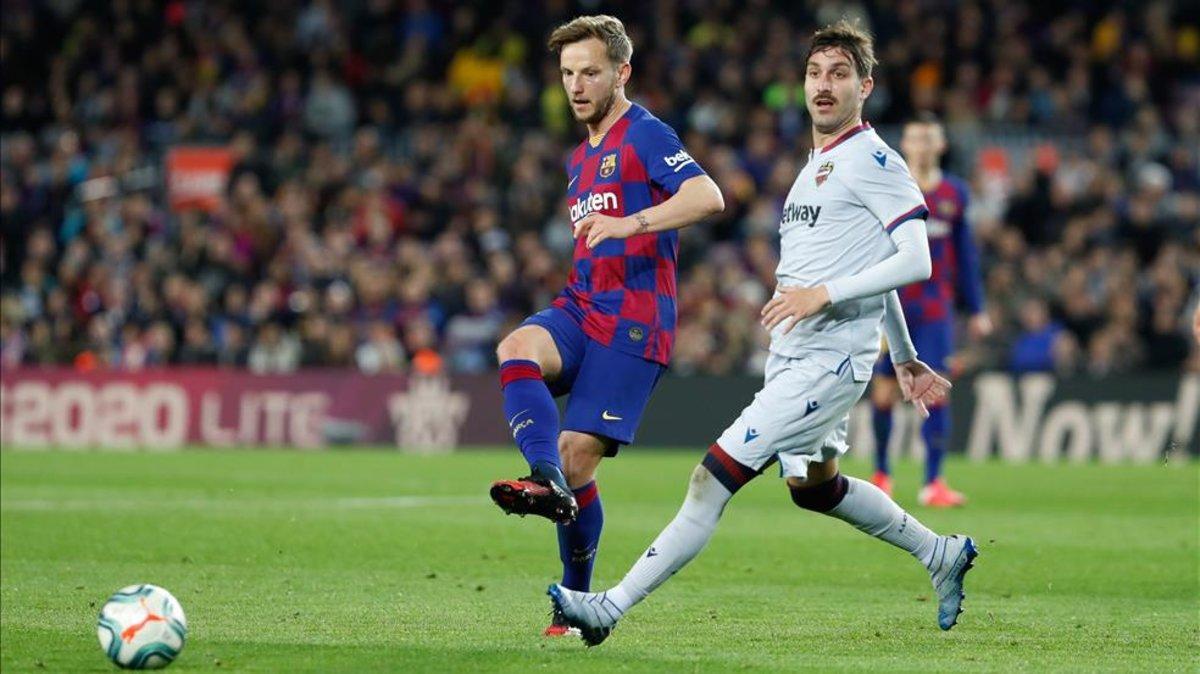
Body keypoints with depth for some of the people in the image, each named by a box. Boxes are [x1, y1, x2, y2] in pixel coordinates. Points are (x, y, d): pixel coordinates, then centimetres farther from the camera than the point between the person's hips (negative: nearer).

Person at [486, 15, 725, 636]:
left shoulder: (644, 136, -5)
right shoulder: (580, 159, 23)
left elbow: (707, 196, -23)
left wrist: (629, 223, -34)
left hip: (632, 318, -7)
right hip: (580, 305, 7)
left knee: (577, 458, -12)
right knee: (517, 349, -28)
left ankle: (578, 601, 2)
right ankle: (546, 482, -44)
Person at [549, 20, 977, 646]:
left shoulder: (873, 162, -11)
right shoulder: (818, 166, 18)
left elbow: (913, 261, -18)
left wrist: (823, 294, -23)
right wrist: (906, 357, 27)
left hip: (827, 360, -10)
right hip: (790, 355, 10)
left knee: (715, 476, -14)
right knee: (813, 487, 21)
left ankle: (611, 607, -15)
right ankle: (943, 554, 37)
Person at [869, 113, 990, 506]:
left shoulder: (954, 193, 7)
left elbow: (965, 254, 13)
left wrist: (976, 309, 11)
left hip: (935, 310, 1)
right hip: (890, 307, -1)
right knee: (885, 392, 3)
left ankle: (933, 483, -12)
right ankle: (881, 472, 22)